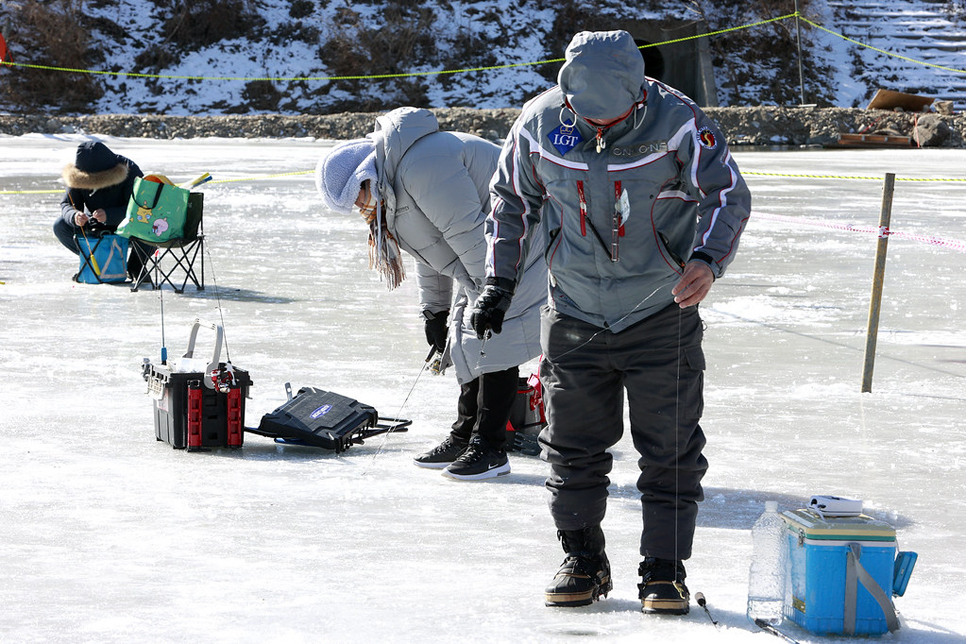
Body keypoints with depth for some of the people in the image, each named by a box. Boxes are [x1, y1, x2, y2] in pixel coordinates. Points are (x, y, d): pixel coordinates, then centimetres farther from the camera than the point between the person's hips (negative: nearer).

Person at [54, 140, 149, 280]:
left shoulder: (130, 171, -25)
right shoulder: (78, 177, -12)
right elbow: (66, 204, -11)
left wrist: (109, 215, -45)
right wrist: (74, 216, -36)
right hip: (97, 228, 4)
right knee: (60, 226, -17)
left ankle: (135, 267, -7)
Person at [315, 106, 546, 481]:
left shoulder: (421, 166, -28)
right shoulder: (389, 186, 7)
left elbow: (468, 235, -27)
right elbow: (428, 253, 18)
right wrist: (433, 310, 19)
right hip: (487, 253, 11)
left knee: (493, 340, -11)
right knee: (468, 341, 11)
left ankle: (490, 448, -6)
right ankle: (464, 438, 19)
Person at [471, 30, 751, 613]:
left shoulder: (676, 121, -17)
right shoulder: (539, 124, -9)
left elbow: (728, 193, -10)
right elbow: (513, 199, 7)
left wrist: (707, 260, -26)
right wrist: (500, 281, 4)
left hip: (662, 317, -2)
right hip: (575, 318, 2)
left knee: (670, 451, 0)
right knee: (574, 449, 8)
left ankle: (665, 572, 11)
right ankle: (584, 563, 23)